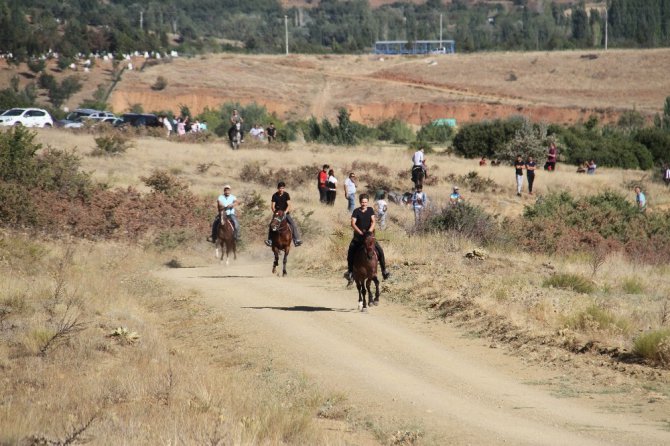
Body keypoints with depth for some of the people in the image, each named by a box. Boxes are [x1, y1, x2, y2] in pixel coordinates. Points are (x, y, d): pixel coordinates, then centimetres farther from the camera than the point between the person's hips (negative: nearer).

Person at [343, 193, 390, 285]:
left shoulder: (370, 210, 3)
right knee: (350, 252, -15)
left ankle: (384, 270, -8)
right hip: (358, 235, -1)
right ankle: (350, 271, -4)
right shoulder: (356, 211, -3)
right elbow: (353, 223, -13)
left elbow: (373, 221, -7)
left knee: (380, 251, -13)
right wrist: (360, 232, -26)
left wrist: (370, 230, -25)